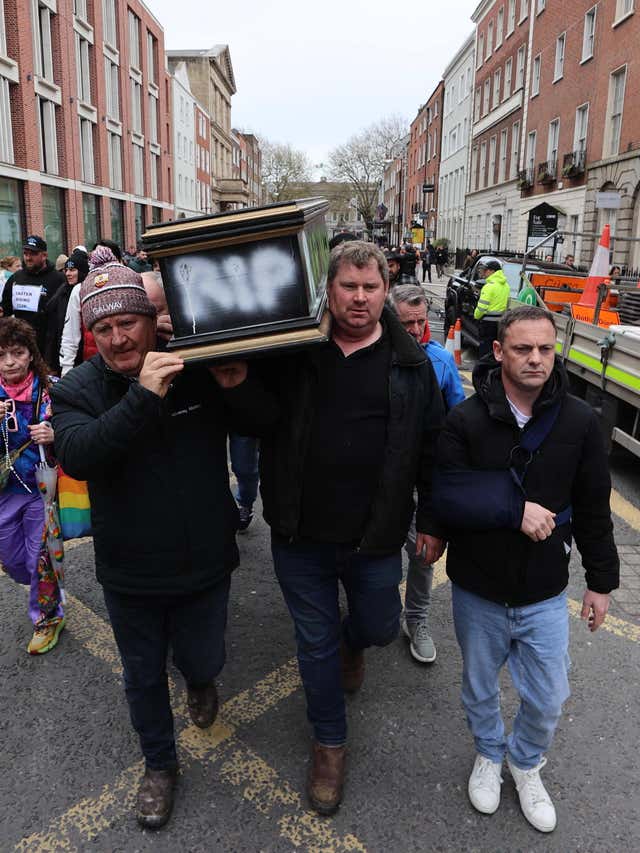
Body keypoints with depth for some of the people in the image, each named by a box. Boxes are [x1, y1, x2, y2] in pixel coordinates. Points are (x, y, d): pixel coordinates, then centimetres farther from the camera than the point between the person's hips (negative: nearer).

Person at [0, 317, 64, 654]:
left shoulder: (51, 389, -12)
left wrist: (54, 436, -25)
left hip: (41, 489, -3)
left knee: (40, 559, 6)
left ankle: (47, 616, 31)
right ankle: (48, 590, 47)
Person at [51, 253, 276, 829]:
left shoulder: (199, 372, -12)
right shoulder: (77, 391, -11)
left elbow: (263, 423, -10)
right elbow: (76, 455, -30)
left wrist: (237, 382, -31)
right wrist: (143, 396, -41)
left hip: (205, 565, 0)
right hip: (130, 576, 1)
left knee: (201, 661, 20)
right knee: (144, 675, 20)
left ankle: (202, 682, 59)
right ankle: (159, 763, 48)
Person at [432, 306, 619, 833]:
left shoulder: (580, 422, -10)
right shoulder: (465, 421, -16)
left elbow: (593, 508, -2)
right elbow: (446, 499, -20)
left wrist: (601, 580, 4)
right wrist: (516, 509, -27)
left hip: (545, 596, 1)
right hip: (478, 592, -1)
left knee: (548, 699, 14)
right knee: (480, 689, 22)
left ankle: (527, 764, 46)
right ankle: (489, 754, 52)